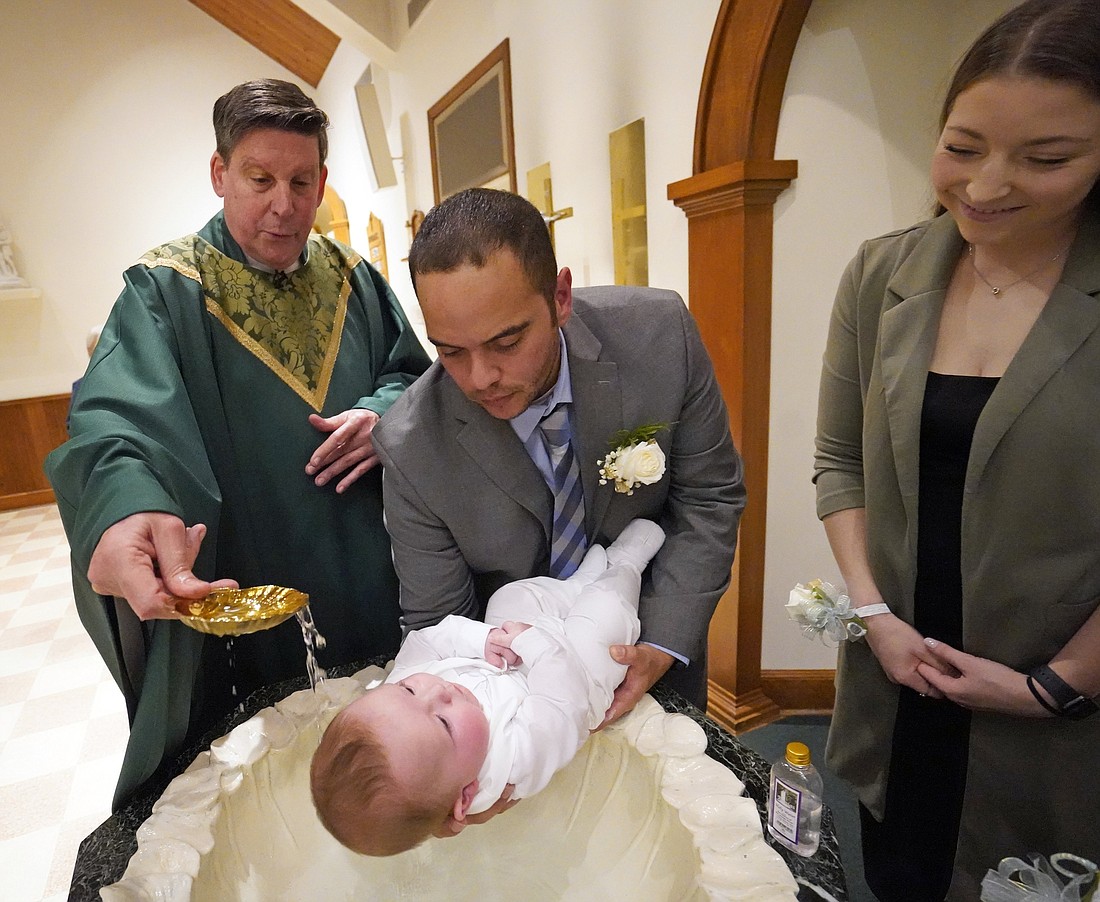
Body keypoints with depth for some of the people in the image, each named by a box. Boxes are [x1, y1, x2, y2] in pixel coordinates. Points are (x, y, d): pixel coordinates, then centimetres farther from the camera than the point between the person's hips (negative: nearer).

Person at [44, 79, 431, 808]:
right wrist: (127, 506, -46)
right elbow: (118, 416, -24)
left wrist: (386, 411, -14)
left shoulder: (353, 278, 4)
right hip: (237, 599, -3)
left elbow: (414, 371, 10)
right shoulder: (164, 291, -8)